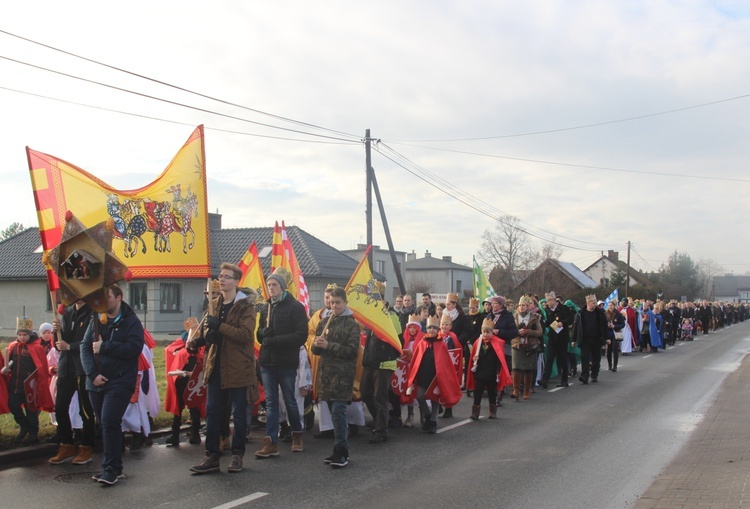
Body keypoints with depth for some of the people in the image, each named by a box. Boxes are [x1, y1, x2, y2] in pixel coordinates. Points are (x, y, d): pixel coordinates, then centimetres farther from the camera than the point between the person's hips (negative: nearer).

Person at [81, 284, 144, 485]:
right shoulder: (96, 321, 11)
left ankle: (111, 468, -5)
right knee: (105, 424, 9)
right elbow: (85, 347, 3)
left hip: (120, 382, -5)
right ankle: (114, 467, 18)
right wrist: (93, 374, -10)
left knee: (109, 422, -14)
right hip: (96, 382, 6)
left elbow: (134, 348, -17)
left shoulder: (131, 321, -4)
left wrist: (104, 347, -15)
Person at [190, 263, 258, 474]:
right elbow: (206, 328, 17)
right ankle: (212, 456, 11)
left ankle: (237, 455, 16)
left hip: (238, 367, -6)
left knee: (239, 412, 4)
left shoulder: (245, 305, -7)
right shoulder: (215, 304, 13)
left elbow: (245, 334, -17)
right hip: (216, 365, 6)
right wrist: (205, 335, -6)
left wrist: (219, 326, -24)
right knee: (211, 411, 5)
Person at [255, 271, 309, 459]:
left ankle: (297, 434, 27)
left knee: (290, 401, 7)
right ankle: (271, 442, 1)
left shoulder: (295, 307, -4)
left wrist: (275, 340, -16)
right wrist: (264, 334, -7)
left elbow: (301, 335, -12)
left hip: (287, 362, -5)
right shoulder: (266, 308, 14)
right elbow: (260, 333, 17)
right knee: (270, 402, 2)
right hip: (267, 361, 5)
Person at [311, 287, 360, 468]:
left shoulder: (352, 324, -2)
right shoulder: (324, 322, 12)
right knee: (335, 412, 10)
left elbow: (352, 350, -11)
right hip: (326, 373, 5)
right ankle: (340, 449, 18)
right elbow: (316, 350, 13)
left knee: (338, 411, -12)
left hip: (343, 374, -5)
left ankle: (341, 452, -8)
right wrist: (317, 345, -11)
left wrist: (328, 346, -17)